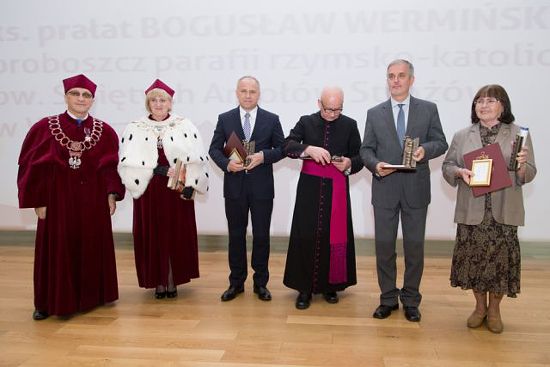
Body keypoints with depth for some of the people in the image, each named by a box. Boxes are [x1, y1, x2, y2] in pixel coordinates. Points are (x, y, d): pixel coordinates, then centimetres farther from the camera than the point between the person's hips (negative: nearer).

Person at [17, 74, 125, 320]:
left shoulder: (104, 131, 2)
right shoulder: (45, 128, -2)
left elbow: (111, 166, 4)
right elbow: (32, 166, -2)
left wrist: (112, 194, -6)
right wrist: (37, 200, -6)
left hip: (93, 200, 2)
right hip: (57, 199, -1)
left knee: (92, 249, 10)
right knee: (56, 251, 6)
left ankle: (89, 297, 27)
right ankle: (51, 302, 20)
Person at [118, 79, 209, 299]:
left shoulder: (185, 127, 0)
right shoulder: (134, 129, 2)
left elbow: (197, 159, -3)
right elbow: (128, 162, -6)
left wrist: (190, 185, -13)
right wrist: (158, 169, -16)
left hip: (177, 191, 0)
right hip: (148, 192, 1)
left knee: (177, 235, 6)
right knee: (152, 236, 5)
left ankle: (173, 281, 19)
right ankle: (158, 282, 18)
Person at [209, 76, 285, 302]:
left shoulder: (271, 119, 3)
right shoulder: (225, 119, 5)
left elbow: (281, 148, 4)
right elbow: (214, 149, 5)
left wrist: (264, 156, -15)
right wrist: (226, 164, -14)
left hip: (262, 187, 0)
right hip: (234, 186, 1)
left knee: (261, 236, 7)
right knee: (236, 235, 9)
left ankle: (261, 283, 21)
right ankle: (236, 282, 23)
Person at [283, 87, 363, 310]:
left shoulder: (350, 125, 6)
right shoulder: (306, 122, 5)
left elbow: (359, 158, 7)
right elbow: (287, 146, -6)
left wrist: (349, 164, -15)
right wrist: (309, 149, -24)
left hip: (336, 190, 1)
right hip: (310, 188, 0)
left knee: (335, 236, 4)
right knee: (306, 236, -2)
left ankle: (330, 285, 21)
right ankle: (305, 287, 10)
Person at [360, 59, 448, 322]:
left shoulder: (428, 109, 5)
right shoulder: (375, 113, 8)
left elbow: (441, 143, 5)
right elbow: (366, 149, 6)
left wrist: (425, 150, -17)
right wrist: (375, 164, -15)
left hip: (416, 188, 0)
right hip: (385, 187, 1)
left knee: (415, 245, 7)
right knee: (384, 245, 6)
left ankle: (411, 300, 23)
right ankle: (388, 298, 22)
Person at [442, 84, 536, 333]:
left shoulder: (518, 134, 3)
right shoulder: (462, 136, 7)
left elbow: (529, 175, 1)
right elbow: (447, 166, 8)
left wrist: (522, 165, -21)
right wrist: (460, 172, -13)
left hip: (504, 211, -1)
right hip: (472, 210, 1)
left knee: (501, 257, 3)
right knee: (473, 256, 6)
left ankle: (494, 309, 25)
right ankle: (480, 307, 27)